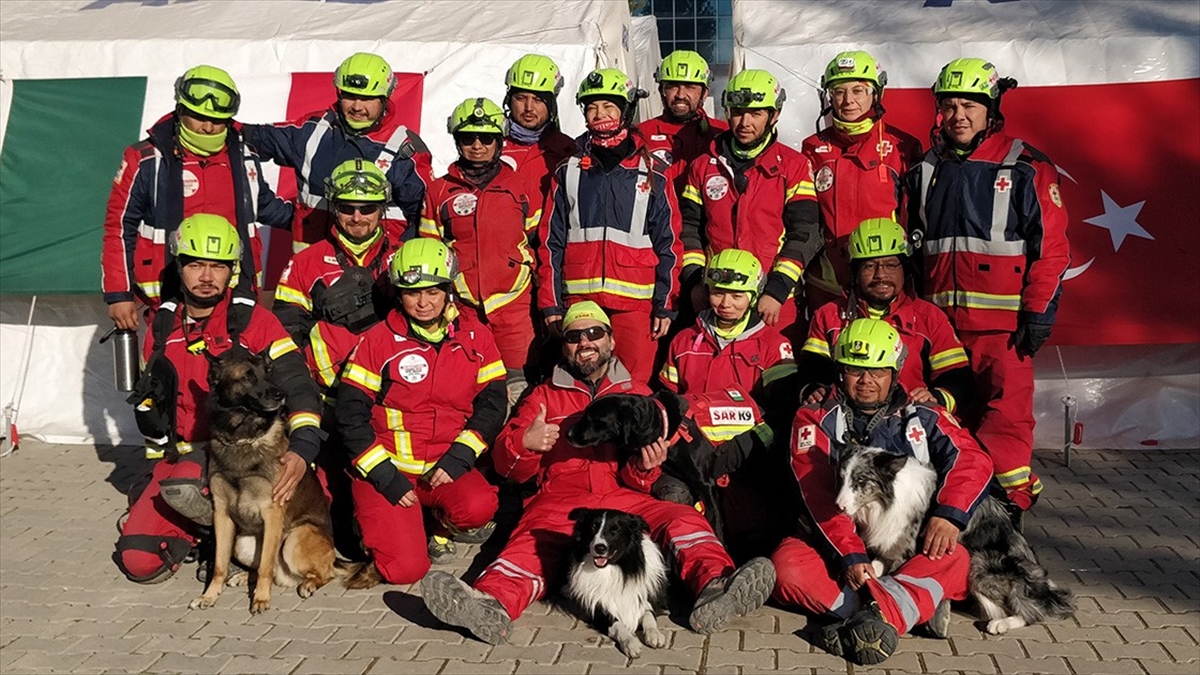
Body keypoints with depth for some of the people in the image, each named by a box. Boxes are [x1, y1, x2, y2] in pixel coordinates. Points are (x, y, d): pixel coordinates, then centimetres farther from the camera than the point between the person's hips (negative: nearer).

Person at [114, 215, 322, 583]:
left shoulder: (254, 322, -9)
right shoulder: (163, 326, 7)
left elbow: (299, 387, -16)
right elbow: (149, 402, 18)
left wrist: (302, 450, -32)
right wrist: (158, 461, 16)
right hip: (180, 454, 5)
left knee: (182, 487, -35)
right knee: (137, 560, -9)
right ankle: (201, 526, 18)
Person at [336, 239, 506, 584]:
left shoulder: (475, 336, 2)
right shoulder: (378, 340, -5)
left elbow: (491, 404, 2)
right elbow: (350, 415, -6)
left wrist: (458, 458, -12)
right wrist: (386, 477, -14)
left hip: (445, 465, 2)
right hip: (386, 465, -2)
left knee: (479, 507, -30)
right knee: (405, 568, -16)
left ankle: (442, 523, 6)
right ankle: (370, 517, 18)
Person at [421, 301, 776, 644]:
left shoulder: (638, 393, 21)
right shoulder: (544, 395, 21)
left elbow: (642, 481, 15)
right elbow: (507, 466, 14)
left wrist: (646, 466, -10)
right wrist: (524, 442, -8)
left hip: (624, 499, 2)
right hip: (559, 501, -1)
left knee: (684, 519, -27)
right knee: (531, 544, -33)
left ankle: (714, 586, -53)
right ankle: (491, 606, -60)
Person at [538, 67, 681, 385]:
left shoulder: (652, 173, 6)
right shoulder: (569, 172, 11)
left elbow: (669, 243, 5)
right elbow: (551, 243, 10)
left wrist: (665, 305, -1)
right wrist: (550, 302, 4)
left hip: (635, 302, -1)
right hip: (579, 301, 2)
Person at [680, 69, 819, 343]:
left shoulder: (793, 166, 2)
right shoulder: (703, 167, 11)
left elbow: (803, 234, -5)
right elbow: (689, 229, 11)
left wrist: (776, 291, -14)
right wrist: (696, 282, -3)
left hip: (775, 302, -2)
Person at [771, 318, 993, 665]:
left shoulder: (920, 417, 10)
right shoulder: (816, 419, 5)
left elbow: (972, 460, -6)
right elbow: (819, 495, -8)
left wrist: (948, 513, -26)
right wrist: (850, 554, -22)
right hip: (838, 547, -1)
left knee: (955, 559, -29)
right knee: (786, 564, -32)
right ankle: (918, 605, -35)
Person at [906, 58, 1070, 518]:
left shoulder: (1025, 167, 0)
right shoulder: (926, 170, 15)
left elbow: (1051, 246, -3)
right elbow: (912, 244, 20)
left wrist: (1038, 312, -9)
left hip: (1003, 319, -4)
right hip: (940, 319, 4)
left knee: (1005, 410, -6)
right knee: (954, 412, 8)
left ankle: (1010, 498, 5)